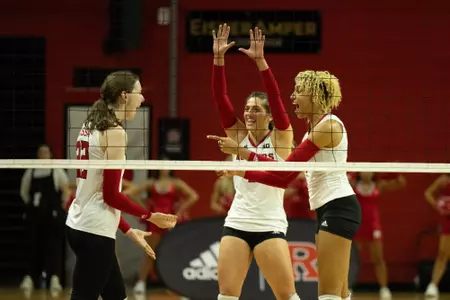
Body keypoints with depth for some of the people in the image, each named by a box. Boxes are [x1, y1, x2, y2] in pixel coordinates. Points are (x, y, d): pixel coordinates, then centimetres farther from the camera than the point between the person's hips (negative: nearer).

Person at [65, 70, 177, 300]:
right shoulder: (114, 132, -13)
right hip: (95, 231, -9)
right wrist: (149, 216, -3)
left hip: (79, 224, 9)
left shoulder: (90, 126, 13)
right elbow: (111, 195, -15)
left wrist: (127, 230, 19)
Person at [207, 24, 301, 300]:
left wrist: (260, 61, -26)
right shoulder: (238, 136, 7)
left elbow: (276, 99, -16)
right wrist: (219, 59, -14)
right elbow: (221, 98, -2)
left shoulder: (280, 138, -2)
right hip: (236, 225, 3)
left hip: (270, 227, -3)